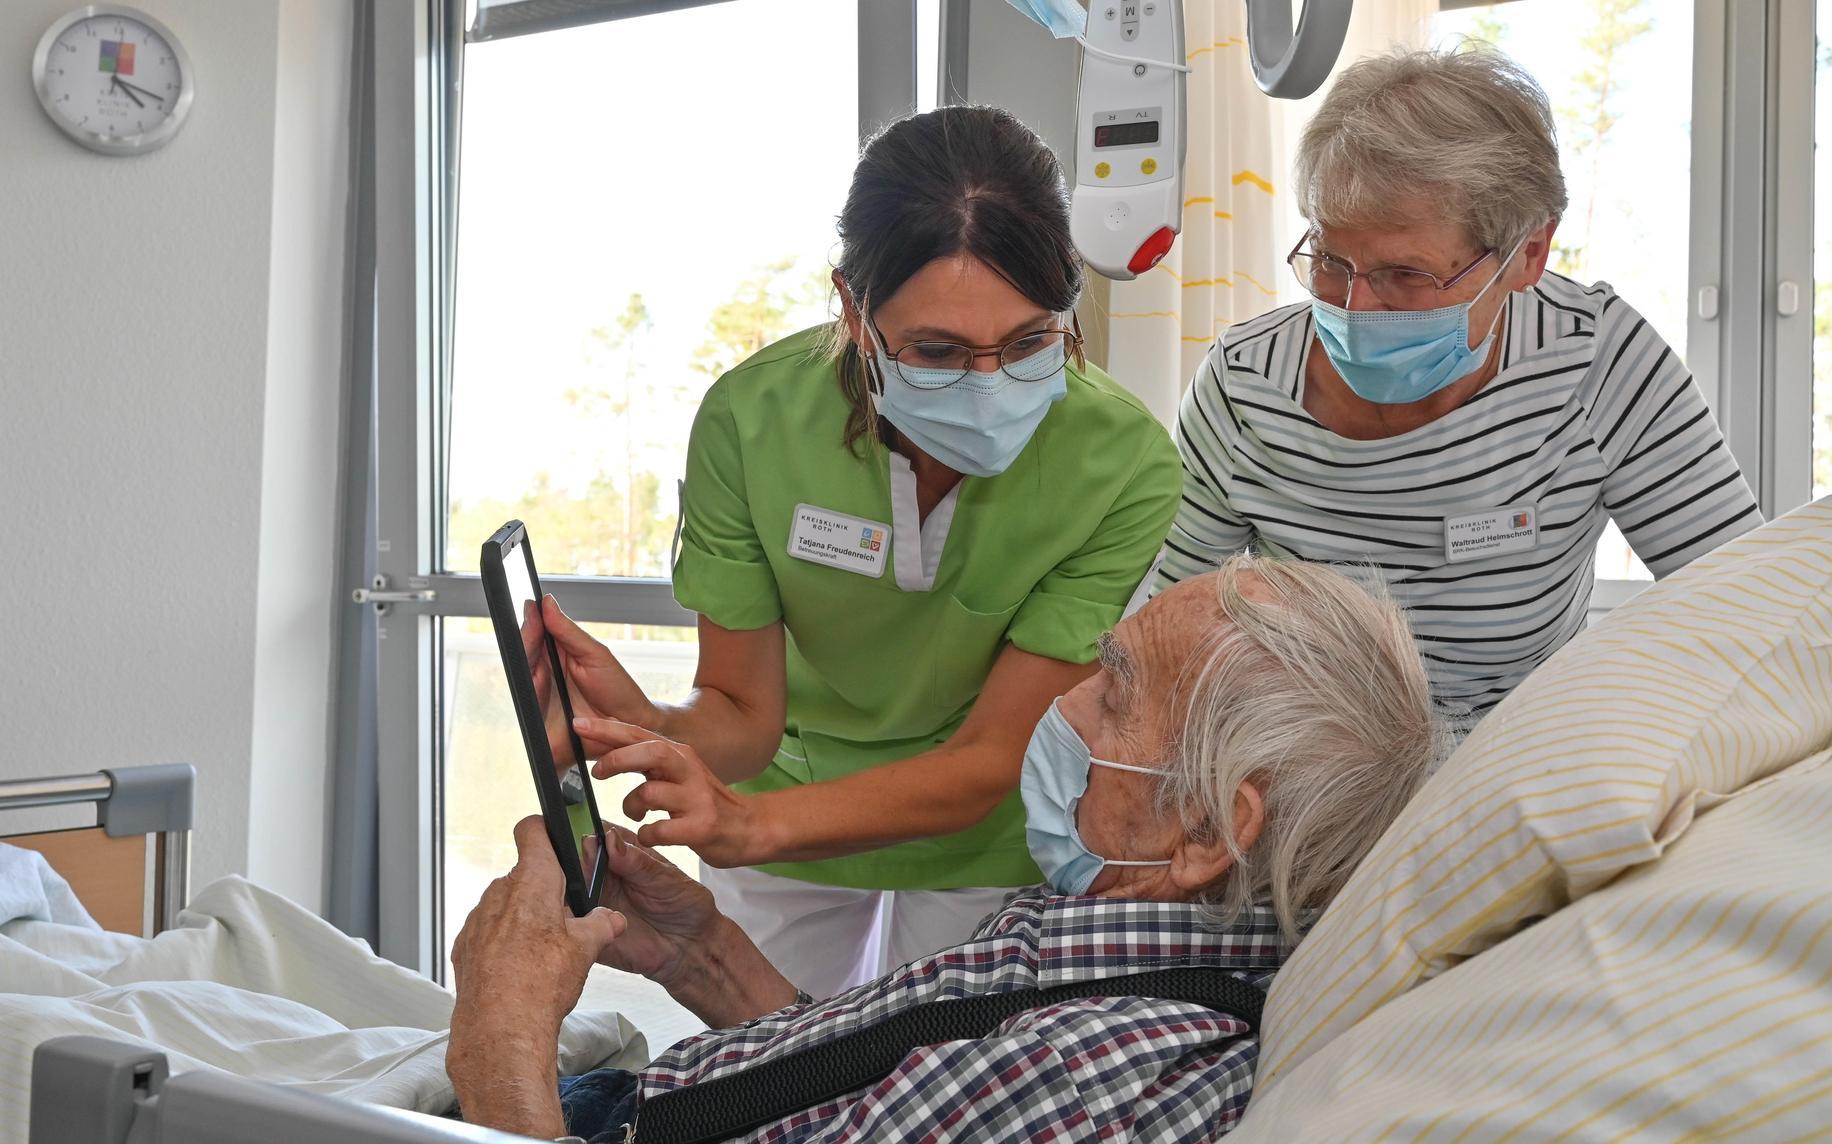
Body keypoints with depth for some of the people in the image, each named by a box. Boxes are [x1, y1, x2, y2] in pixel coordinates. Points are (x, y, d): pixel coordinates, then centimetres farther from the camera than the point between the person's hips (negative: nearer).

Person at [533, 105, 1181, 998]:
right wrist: (648, 728, -41)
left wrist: (753, 825, -42)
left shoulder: (1123, 465, -29)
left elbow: (992, 759, -27)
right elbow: (743, 711, -17)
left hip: (985, 835, -1)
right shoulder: (753, 417, -25)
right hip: (782, 806, 1)